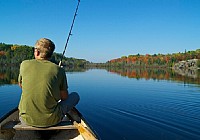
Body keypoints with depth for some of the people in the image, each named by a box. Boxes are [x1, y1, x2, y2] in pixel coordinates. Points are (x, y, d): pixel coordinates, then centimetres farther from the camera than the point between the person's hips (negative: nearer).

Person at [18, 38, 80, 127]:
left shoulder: (25, 64, -3)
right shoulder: (58, 70, -7)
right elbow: (64, 97, 2)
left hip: (26, 120, 4)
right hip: (50, 120, -3)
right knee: (75, 96, 18)